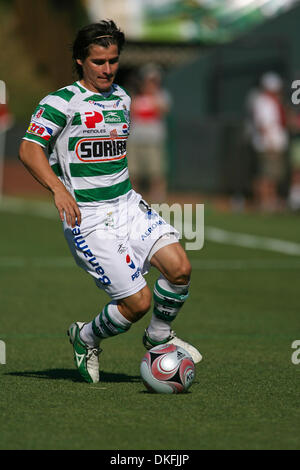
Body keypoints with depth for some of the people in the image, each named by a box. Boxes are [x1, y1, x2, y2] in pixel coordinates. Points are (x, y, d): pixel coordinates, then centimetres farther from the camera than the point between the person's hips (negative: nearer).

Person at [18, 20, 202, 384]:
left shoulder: (121, 99, 14)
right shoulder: (61, 102, -8)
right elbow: (29, 150, -19)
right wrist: (58, 188, -34)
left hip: (128, 204, 6)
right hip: (87, 217, -6)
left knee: (178, 267, -15)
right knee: (138, 302, -12)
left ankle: (158, 338, 13)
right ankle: (85, 339, 19)